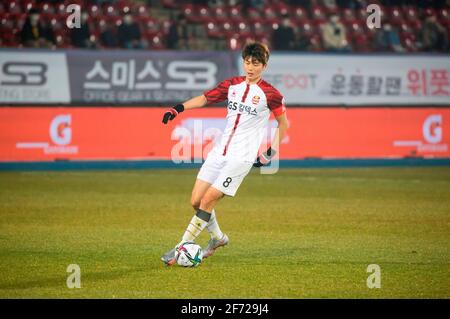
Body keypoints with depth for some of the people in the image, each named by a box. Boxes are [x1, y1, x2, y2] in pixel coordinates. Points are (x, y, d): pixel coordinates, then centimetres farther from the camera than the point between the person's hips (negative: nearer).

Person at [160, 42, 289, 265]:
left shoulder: (270, 94, -4)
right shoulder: (232, 85, 9)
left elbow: (283, 123, 6)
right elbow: (205, 98, 14)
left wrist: (272, 152, 1)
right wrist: (179, 108, -2)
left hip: (242, 156, -6)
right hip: (220, 151, 6)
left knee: (208, 201, -13)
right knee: (196, 201, 2)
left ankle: (182, 246, -6)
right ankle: (218, 238, 26)